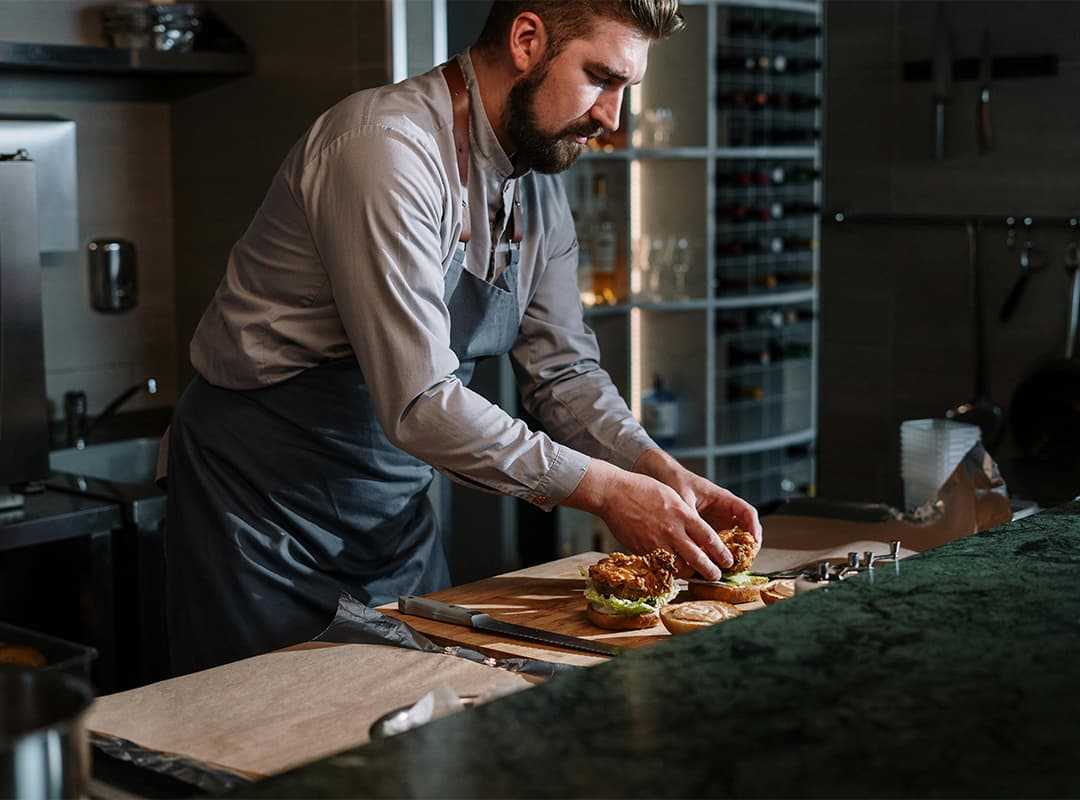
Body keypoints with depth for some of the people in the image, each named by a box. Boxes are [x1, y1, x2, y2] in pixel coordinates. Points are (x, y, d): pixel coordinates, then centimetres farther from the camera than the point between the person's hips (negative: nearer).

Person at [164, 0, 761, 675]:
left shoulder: (540, 185, 2)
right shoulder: (386, 148, -26)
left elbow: (564, 370, 6)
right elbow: (420, 404, -30)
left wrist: (664, 474, -10)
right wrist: (605, 490, -26)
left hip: (395, 504, 8)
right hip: (266, 498, -8)